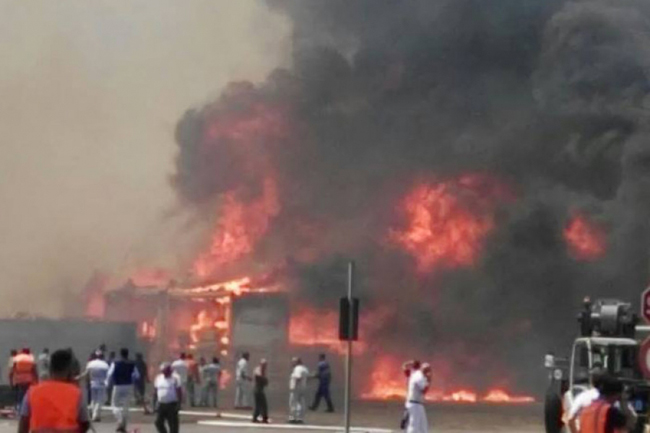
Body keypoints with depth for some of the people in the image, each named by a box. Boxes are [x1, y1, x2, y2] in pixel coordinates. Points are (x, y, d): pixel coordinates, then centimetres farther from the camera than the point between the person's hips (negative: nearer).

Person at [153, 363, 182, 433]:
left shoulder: (175, 378, -6)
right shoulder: (158, 378, 10)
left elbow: (179, 391, -8)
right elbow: (156, 391, 14)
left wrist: (179, 403, -14)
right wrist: (155, 402, 10)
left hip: (172, 404, -5)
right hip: (161, 404, 5)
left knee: (173, 425, 0)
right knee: (158, 422, 1)